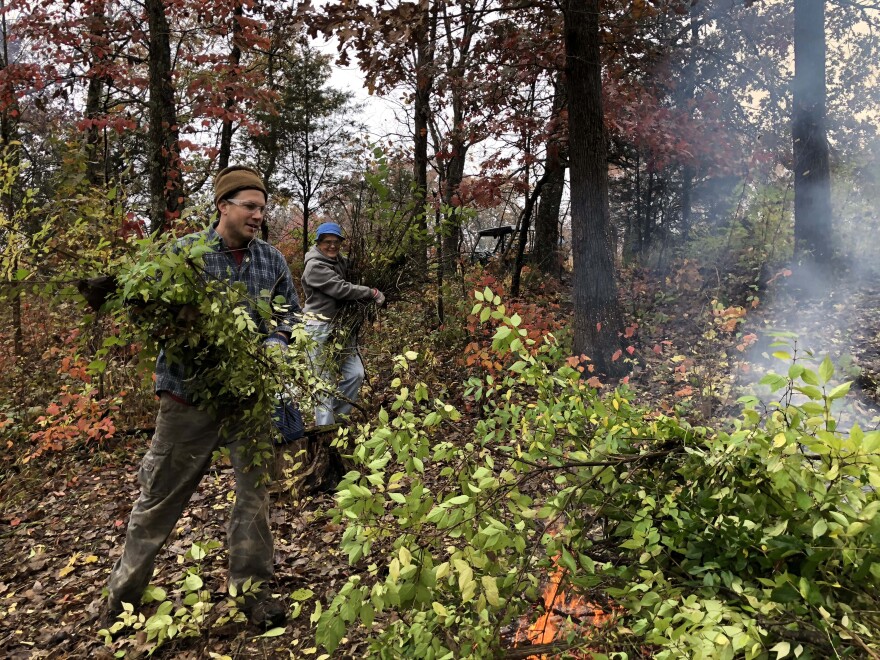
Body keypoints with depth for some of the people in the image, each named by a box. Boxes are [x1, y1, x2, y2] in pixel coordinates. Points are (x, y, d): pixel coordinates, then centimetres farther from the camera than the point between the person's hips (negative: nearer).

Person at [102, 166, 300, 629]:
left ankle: (251, 587, 25)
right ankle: (124, 592, 28)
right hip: (190, 389, -3)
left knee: (255, 489, 9)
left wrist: (277, 339, -6)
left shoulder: (271, 259, 6)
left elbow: (291, 309, 15)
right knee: (160, 494, 9)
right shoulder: (184, 252, -5)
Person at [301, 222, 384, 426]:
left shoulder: (341, 262, 13)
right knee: (325, 381, -3)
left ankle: (338, 417, 18)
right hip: (321, 329, -8)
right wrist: (372, 293, -13)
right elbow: (341, 289, -20)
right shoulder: (315, 266, -12)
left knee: (355, 373, 4)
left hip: (341, 328, 8)